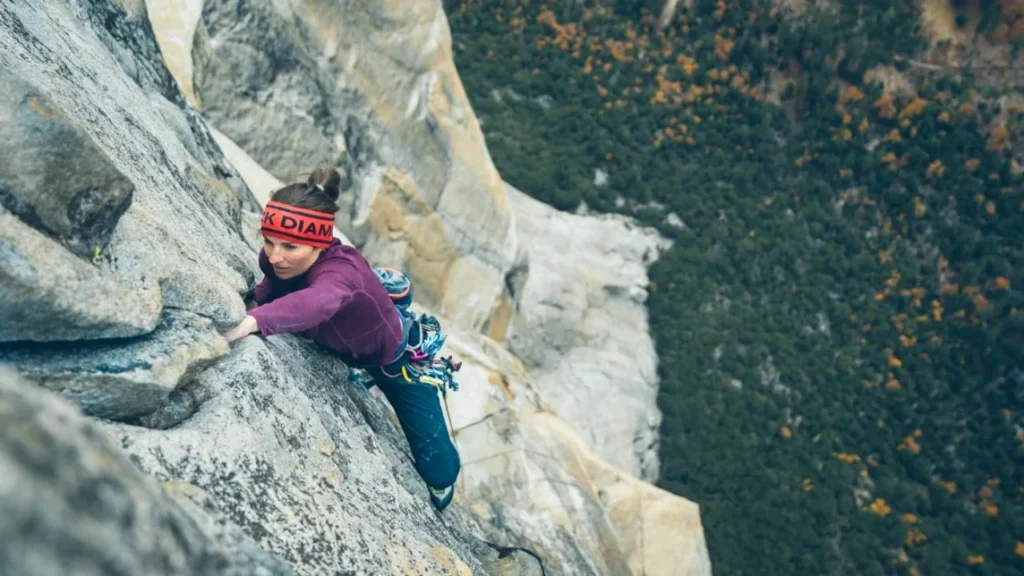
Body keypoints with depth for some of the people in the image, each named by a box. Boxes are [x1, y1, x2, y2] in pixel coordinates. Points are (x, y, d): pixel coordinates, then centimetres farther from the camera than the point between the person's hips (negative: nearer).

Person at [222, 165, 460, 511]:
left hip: (396, 358, -5)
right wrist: (257, 300, -18)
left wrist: (254, 321, -87)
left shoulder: (341, 271, -47)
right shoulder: (275, 259, -27)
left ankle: (441, 483, 42)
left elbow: (318, 302, -73)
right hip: (340, 349, 6)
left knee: (437, 469, 3)